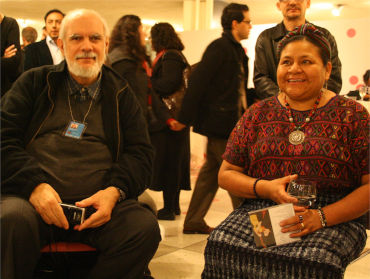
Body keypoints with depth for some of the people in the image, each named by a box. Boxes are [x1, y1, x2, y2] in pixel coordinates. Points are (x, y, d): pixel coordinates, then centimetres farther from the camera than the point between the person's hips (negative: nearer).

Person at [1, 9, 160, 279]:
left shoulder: (121, 95, 19)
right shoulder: (34, 82, 16)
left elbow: (141, 153, 11)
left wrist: (114, 191, -10)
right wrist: (34, 185, -13)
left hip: (98, 204, 2)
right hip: (31, 197, -1)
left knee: (146, 226, -27)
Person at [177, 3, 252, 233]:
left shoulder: (237, 50, 16)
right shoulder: (219, 47, -12)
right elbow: (197, 82, -18)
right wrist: (185, 118, -19)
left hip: (231, 123, 10)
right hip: (219, 123, -10)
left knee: (211, 170, 13)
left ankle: (194, 222, 22)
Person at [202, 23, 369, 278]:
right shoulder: (258, 114, 13)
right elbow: (226, 173, 12)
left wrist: (322, 217, -15)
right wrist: (265, 188, -8)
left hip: (334, 217, -2)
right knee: (222, 248, -28)